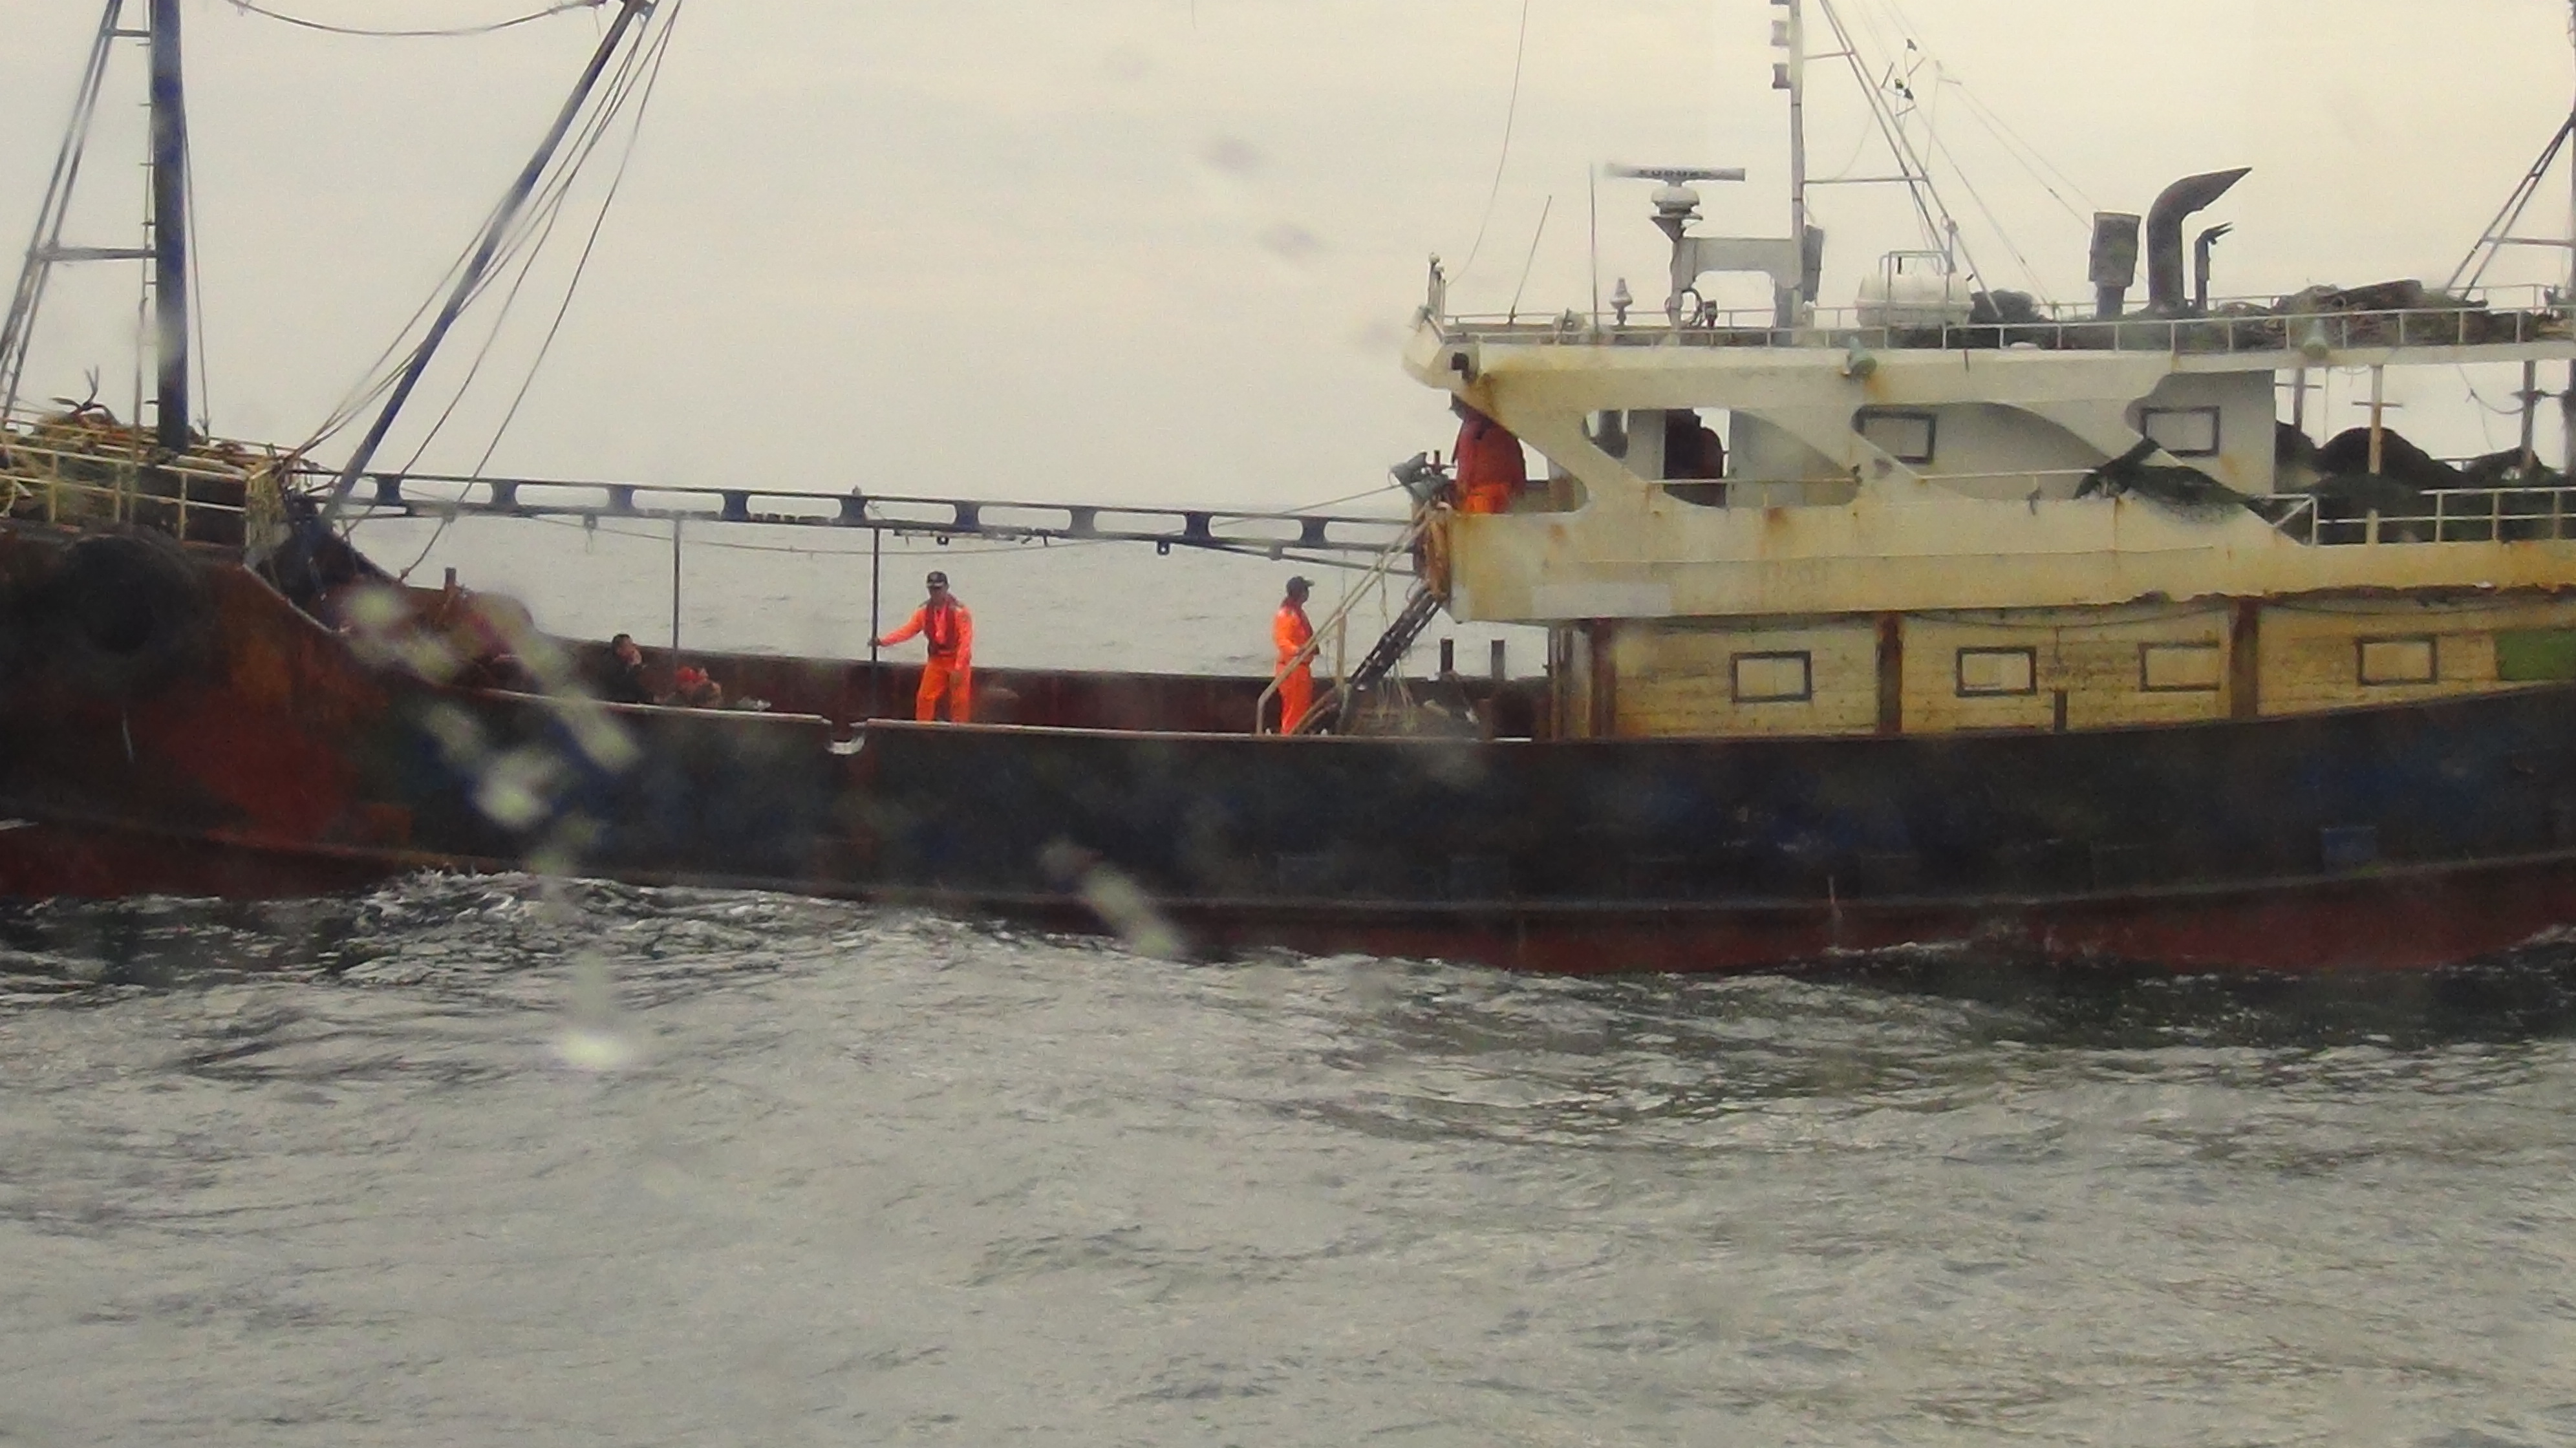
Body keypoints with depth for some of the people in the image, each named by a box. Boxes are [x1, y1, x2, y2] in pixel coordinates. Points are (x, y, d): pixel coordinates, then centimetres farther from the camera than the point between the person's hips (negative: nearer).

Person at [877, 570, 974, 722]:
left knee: (960, 700, -4)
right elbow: (908, 630, -4)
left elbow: (965, 641, -19)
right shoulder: (924, 611, 0)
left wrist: (958, 668, -23)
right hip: (936, 660, 5)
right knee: (925, 698, 1)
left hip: (958, 660, -5)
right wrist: (884, 642, -18)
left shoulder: (959, 611, -17)